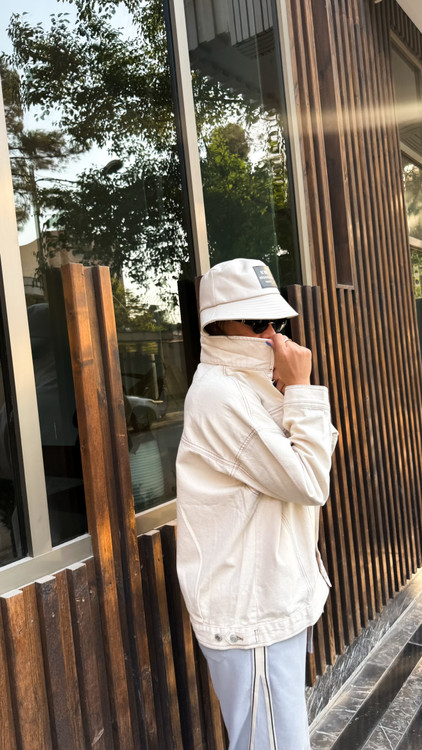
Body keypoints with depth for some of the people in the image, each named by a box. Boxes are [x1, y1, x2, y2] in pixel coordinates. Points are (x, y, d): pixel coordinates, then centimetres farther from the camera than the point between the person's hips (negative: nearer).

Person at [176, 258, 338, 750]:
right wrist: (302, 388, -19)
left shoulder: (246, 385, 10)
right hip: (251, 615, -10)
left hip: (274, 600, 10)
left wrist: (292, 390, -4)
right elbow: (310, 484, -22)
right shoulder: (221, 394, -21)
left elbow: (312, 463, 9)